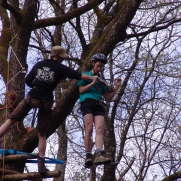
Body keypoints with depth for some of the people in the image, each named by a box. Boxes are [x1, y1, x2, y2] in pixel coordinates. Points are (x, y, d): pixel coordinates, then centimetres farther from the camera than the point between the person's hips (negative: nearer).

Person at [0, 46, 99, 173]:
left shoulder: (39, 65, 11)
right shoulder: (60, 68, 1)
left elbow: (28, 80, 13)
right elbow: (76, 75, -3)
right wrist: (92, 77, 6)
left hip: (32, 97, 1)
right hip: (46, 101, -1)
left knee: (11, 120, 7)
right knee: (42, 134, 6)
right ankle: (41, 163, 1)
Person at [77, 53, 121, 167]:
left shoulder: (102, 81, 27)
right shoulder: (85, 75, 18)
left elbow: (108, 98, 22)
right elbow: (81, 90, 5)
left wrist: (117, 87, 9)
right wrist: (92, 83, -6)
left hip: (99, 105, 3)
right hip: (87, 102, -3)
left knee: (100, 129, -17)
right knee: (89, 129, -17)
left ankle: (99, 154, -31)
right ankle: (88, 156, -18)